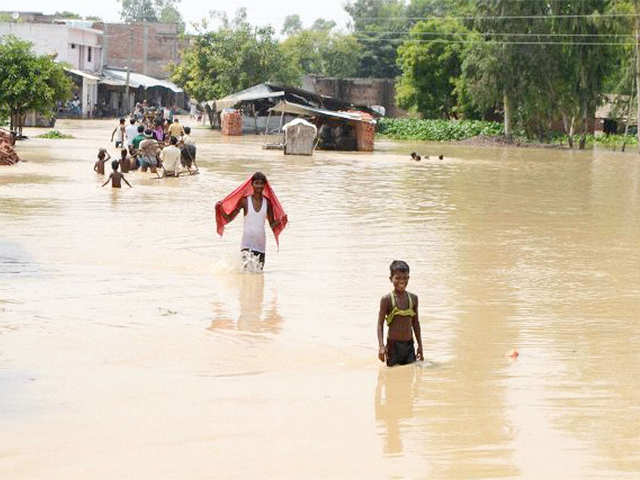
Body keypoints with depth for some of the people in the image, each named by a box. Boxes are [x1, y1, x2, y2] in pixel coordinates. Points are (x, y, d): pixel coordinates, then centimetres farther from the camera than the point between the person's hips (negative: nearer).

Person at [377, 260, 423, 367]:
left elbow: (415, 323, 14)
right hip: (393, 345, -4)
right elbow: (380, 324, -6)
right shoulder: (387, 300, -7)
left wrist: (420, 345, 14)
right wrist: (381, 346, -15)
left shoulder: (413, 298, 6)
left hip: (409, 345, 4)